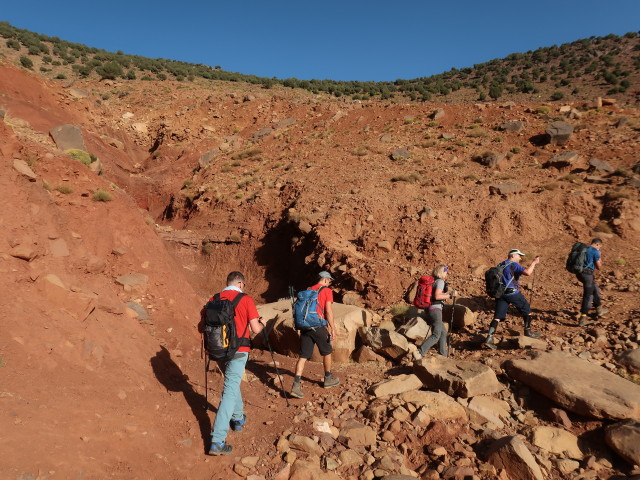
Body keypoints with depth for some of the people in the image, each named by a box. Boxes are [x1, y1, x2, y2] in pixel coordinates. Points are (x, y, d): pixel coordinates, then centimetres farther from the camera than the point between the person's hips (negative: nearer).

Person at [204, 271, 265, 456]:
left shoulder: (213, 299, 3)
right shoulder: (246, 300, -8)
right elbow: (256, 329, -9)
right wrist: (262, 323, 13)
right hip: (237, 351, -5)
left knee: (232, 382, 27)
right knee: (230, 391, -3)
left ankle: (238, 418, 42)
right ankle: (217, 441, -6)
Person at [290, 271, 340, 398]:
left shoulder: (308, 290, 17)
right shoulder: (327, 291, -1)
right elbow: (328, 311, -9)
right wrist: (332, 328, -6)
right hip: (318, 326, -5)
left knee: (303, 356, 4)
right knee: (327, 352, 17)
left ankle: (296, 385, -7)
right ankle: (328, 379, 32)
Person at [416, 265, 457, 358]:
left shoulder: (433, 281, 19)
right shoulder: (440, 281, -7)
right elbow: (437, 296, -18)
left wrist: (449, 294, 25)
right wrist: (450, 295, -11)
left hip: (429, 309, 10)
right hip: (436, 309, -10)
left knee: (443, 332, 17)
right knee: (436, 335, -11)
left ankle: (443, 355, 20)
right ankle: (419, 353, -20)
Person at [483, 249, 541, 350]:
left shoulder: (500, 265, 17)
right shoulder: (514, 264, -6)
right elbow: (527, 272, -21)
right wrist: (534, 262, -8)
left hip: (500, 293, 6)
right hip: (512, 293, -6)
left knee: (497, 317, 1)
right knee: (527, 310, 18)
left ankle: (489, 338, -12)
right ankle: (528, 332, 31)